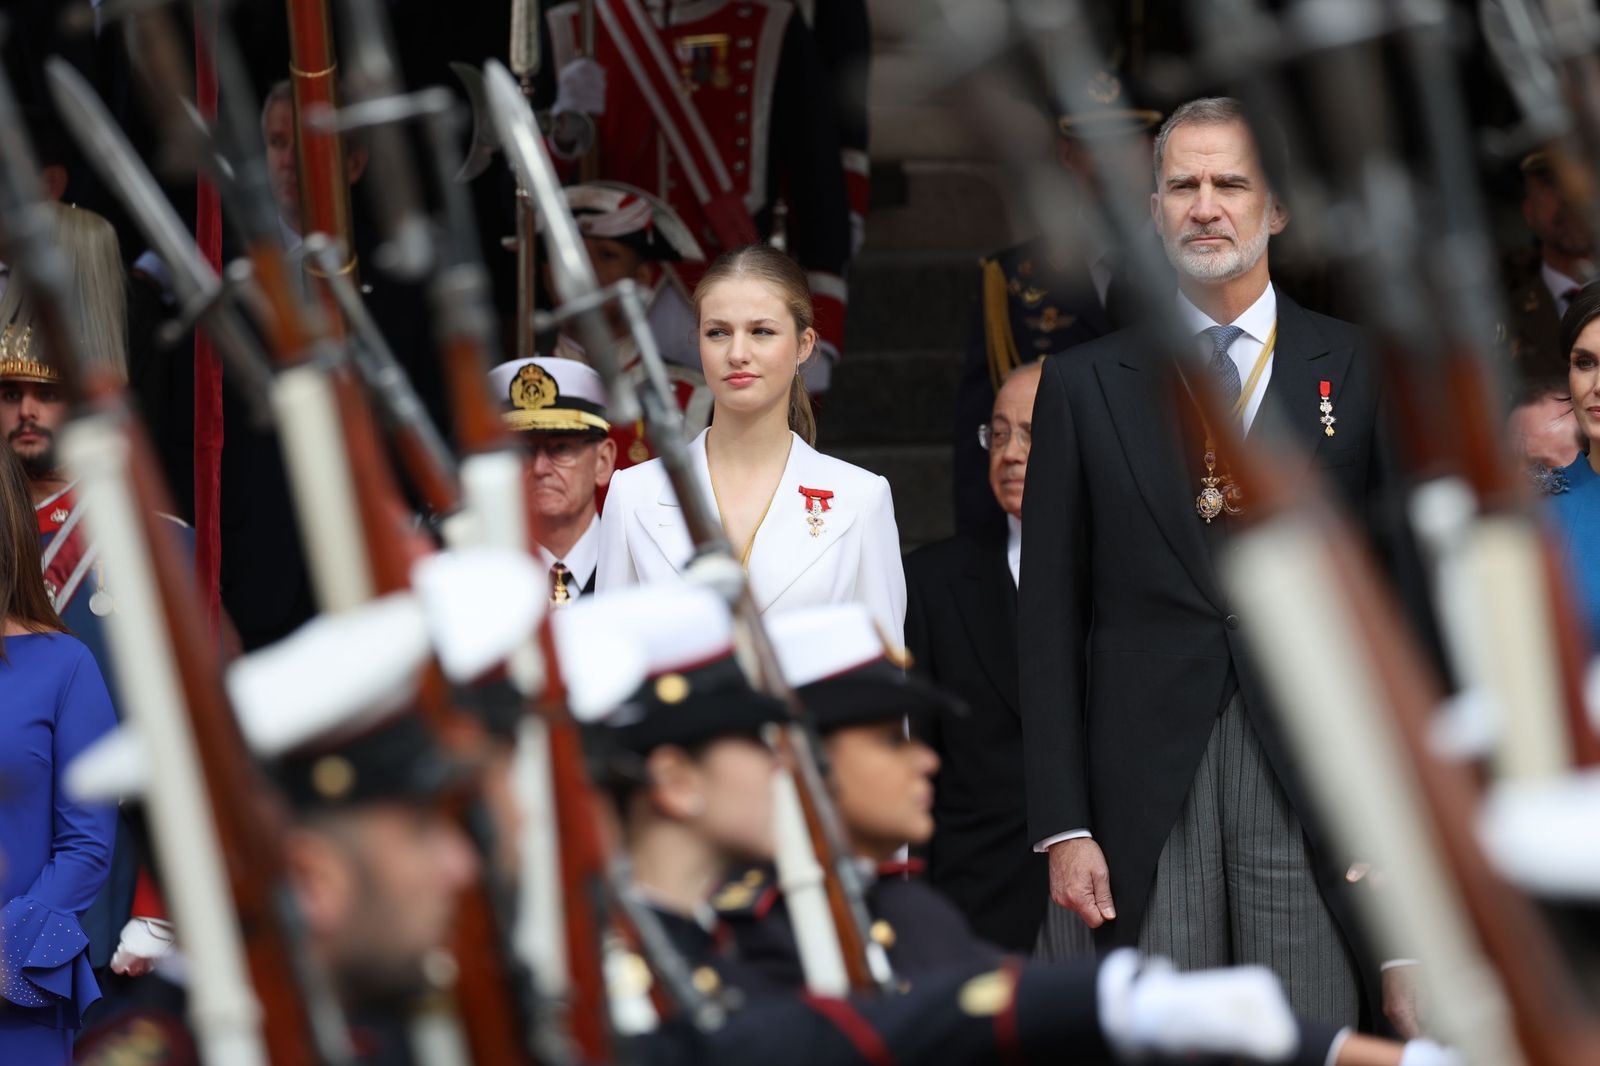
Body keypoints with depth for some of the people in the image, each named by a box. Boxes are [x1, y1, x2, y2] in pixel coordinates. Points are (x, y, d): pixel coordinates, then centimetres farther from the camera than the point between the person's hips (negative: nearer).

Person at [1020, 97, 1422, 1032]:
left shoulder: (1364, 374, 7)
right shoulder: (1085, 385, 10)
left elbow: (1411, 598, 5)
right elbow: (1050, 618, 8)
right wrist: (1063, 823, 0)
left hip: (1315, 784, -1)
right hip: (1146, 798, 1)